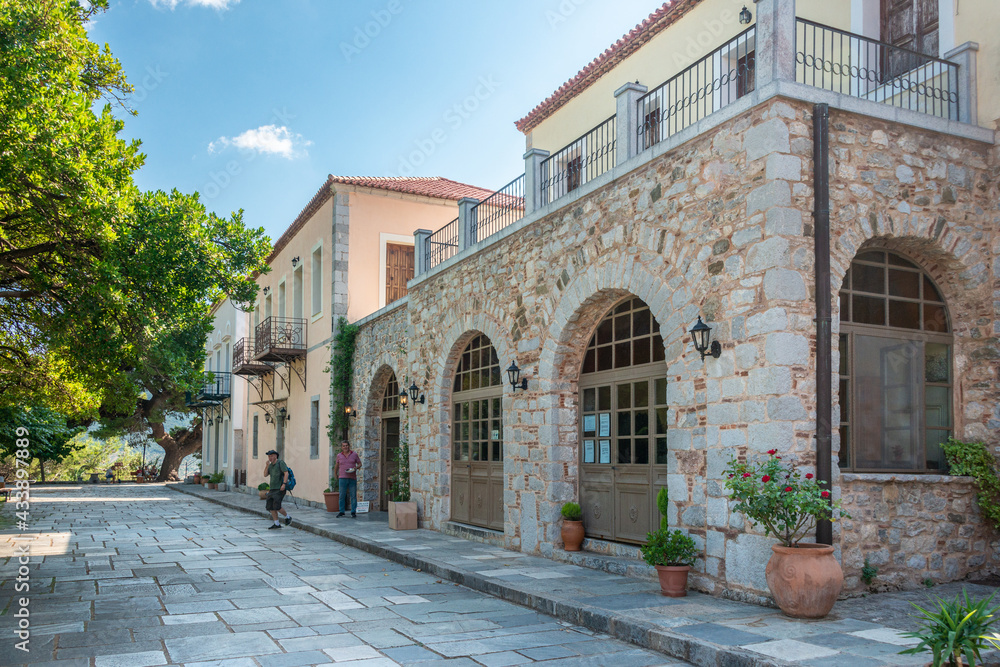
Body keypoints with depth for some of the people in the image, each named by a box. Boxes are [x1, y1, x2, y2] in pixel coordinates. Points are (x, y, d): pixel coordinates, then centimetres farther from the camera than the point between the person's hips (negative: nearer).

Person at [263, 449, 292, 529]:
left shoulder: (280, 463, -5)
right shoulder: (270, 465, 17)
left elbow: (286, 473, -13)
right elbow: (265, 475, 10)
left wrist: (284, 484, -23)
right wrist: (267, 465, -2)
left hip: (279, 489, -8)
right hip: (272, 489, 8)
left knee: (277, 506, -14)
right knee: (270, 507, 2)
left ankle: (288, 517, 8)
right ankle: (276, 524, 10)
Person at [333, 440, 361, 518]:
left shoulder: (354, 454, 6)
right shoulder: (339, 456, 8)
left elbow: (359, 464, 11)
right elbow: (336, 465, 22)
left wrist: (356, 468, -8)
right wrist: (335, 474, 26)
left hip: (352, 478, 0)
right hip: (342, 478, 0)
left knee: (353, 495, -1)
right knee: (342, 496, 0)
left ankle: (353, 512, 4)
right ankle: (341, 512, 8)